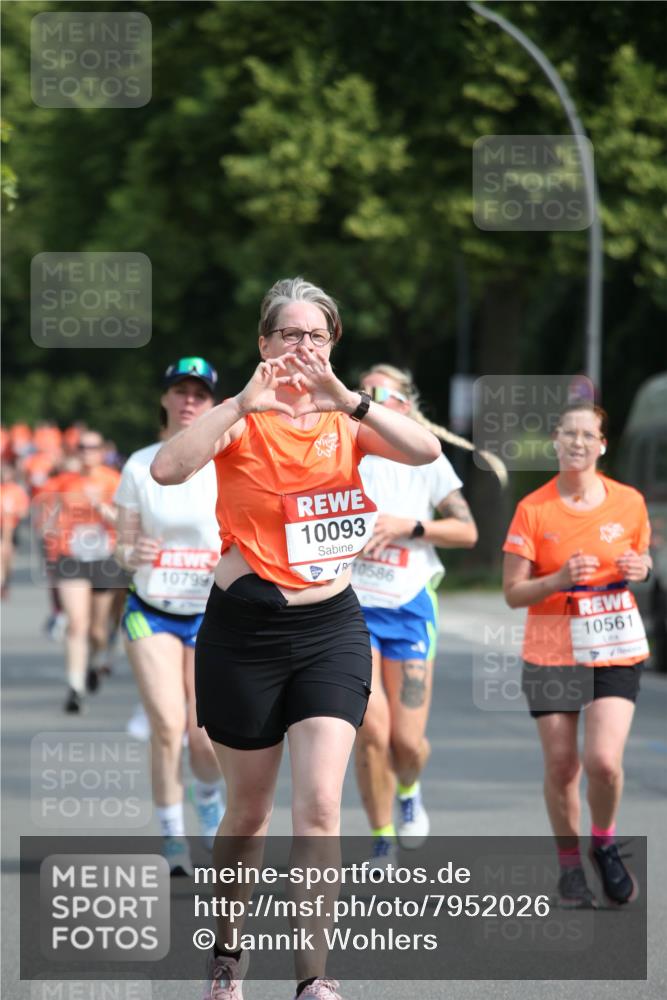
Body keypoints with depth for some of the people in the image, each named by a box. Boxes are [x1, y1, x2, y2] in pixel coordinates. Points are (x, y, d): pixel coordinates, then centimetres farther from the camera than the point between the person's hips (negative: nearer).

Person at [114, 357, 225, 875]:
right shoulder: (140, 467, -1)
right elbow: (124, 545, 3)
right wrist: (134, 553, -19)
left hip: (213, 614, 0)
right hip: (152, 612, 0)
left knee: (204, 736, -3)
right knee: (168, 725, -15)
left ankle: (210, 799, 32)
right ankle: (172, 838, -1)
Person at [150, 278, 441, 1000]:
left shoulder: (347, 420, 2)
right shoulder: (241, 421, -4)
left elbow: (426, 451, -17)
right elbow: (168, 469, -23)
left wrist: (346, 399, -28)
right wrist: (245, 401, -28)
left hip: (329, 627, 1)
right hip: (244, 628, -1)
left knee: (319, 804, -14)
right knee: (248, 811, 11)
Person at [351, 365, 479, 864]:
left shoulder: (425, 460, 1)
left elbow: (467, 531, -1)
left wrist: (408, 526, -12)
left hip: (409, 608, 0)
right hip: (350, 604, 0)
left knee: (408, 741, -2)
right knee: (372, 730, -15)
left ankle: (408, 791, 35)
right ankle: (382, 842, 1)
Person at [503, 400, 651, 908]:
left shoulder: (629, 503, 0)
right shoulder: (533, 509, -5)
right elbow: (513, 592, -3)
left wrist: (640, 568, -6)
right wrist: (560, 579, -20)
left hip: (616, 651, 0)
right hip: (552, 651, 0)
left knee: (604, 761, -15)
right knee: (561, 766, 1)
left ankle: (605, 845, 14)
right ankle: (570, 864, 22)